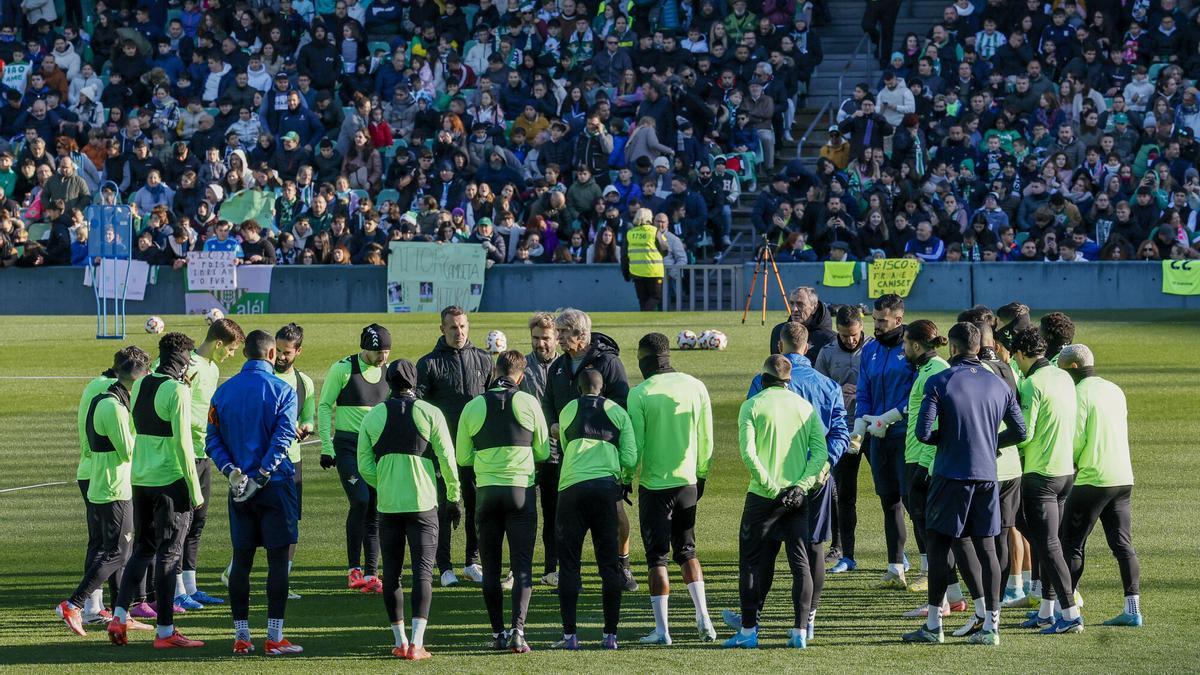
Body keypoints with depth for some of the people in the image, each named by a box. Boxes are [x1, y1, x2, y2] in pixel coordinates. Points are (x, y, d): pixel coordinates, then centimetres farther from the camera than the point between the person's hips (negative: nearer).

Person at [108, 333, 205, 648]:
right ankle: (165, 631, 3)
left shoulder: (140, 386, 8)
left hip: (140, 479, 7)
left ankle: (119, 615, 6)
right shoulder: (178, 390, -13)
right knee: (168, 553, 0)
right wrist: (195, 490, -11)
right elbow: (182, 443, -16)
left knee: (142, 549, 17)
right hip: (170, 481, -7)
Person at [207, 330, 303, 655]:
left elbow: (213, 439, 2)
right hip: (275, 485, -4)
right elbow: (282, 438, -15)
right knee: (278, 561, -1)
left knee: (241, 561, 8)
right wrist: (261, 477, -16)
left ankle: (241, 637, 9)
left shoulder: (223, 391, 7)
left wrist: (231, 470, -7)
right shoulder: (282, 390, -5)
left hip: (239, 488, 4)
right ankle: (274, 638, -4)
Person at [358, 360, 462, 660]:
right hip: (423, 505, -2)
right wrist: (454, 497, 8)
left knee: (391, 573, 11)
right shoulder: (430, 413, -4)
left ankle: (400, 641, 11)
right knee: (423, 571, -1)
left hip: (388, 506, 2)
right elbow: (447, 459, -4)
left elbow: (364, 466, 1)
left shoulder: (373, 417, 2)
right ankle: (417, 643, -11)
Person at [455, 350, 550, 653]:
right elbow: (543, 452, 5)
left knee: (490, 567, 10)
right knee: (522, 565, -1)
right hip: (521, 490, -1)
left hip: (487, 491, 1)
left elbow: (462, 457, 8)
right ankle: (518, 631, -13)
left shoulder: (473, 407, 1)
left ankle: (498, 633, 10)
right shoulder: (529, 403, -2)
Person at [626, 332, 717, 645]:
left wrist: (626, 478, 3)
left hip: (654, 484, -4)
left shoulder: (640, 393, -11)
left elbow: (635, 444, -10)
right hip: (687, 482, 4)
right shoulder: (695, 387, 0)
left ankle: (661, 629, 1)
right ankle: (703, 619, 7)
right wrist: (701, 474, 17)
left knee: (657, 555, 3)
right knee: (687, 551, 18)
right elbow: (706, 438, 5)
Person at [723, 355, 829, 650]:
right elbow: (820, 451, -1)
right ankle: (800, 630, 1)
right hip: (797, 496, 3)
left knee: (751, 561, 7)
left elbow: (748, 451, -14)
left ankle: (749, 630, 6)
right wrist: (801, 485, -7)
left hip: (763, 495, -3)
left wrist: (770, 485, -13)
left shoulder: (752, 406, -2)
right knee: (800, 562, 7)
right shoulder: (806, 407, 8)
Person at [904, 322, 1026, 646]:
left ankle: (933, 625, 7)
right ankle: (991, 625, 4)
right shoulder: (998, 385, 6)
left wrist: (945, 438, 7)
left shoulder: (939, 382, -8)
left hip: (951, 476, -4)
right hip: (987, 476, 4)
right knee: (985, 547, 7)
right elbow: (1019, 430, 12)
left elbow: (923, 433, -13)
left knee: (939, 545, 5)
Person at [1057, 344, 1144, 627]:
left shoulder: (1079, 394, -10)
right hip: (1123, 477, 7)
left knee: (1072, 544, 1)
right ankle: (1133, 608, 1)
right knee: (1123, 544, 7)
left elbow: (1076, 441, -14)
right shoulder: (1115, 391, 13)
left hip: (1092, 479, -7)